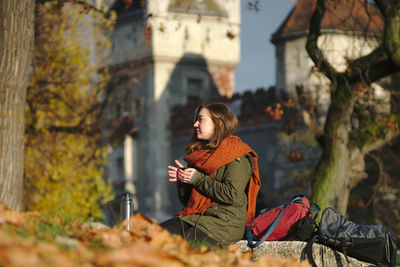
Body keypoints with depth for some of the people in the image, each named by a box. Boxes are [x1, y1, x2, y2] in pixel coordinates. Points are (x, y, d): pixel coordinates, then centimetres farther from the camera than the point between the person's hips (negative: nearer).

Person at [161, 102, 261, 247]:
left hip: (224, 223, -7)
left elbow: (232, 195, -18)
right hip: (195, 217, 7)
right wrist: (182, 179, 0)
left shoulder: (237, 156, -3)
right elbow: (187, 200, 22)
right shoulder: (200, 152, 20)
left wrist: (198, 179, -12)